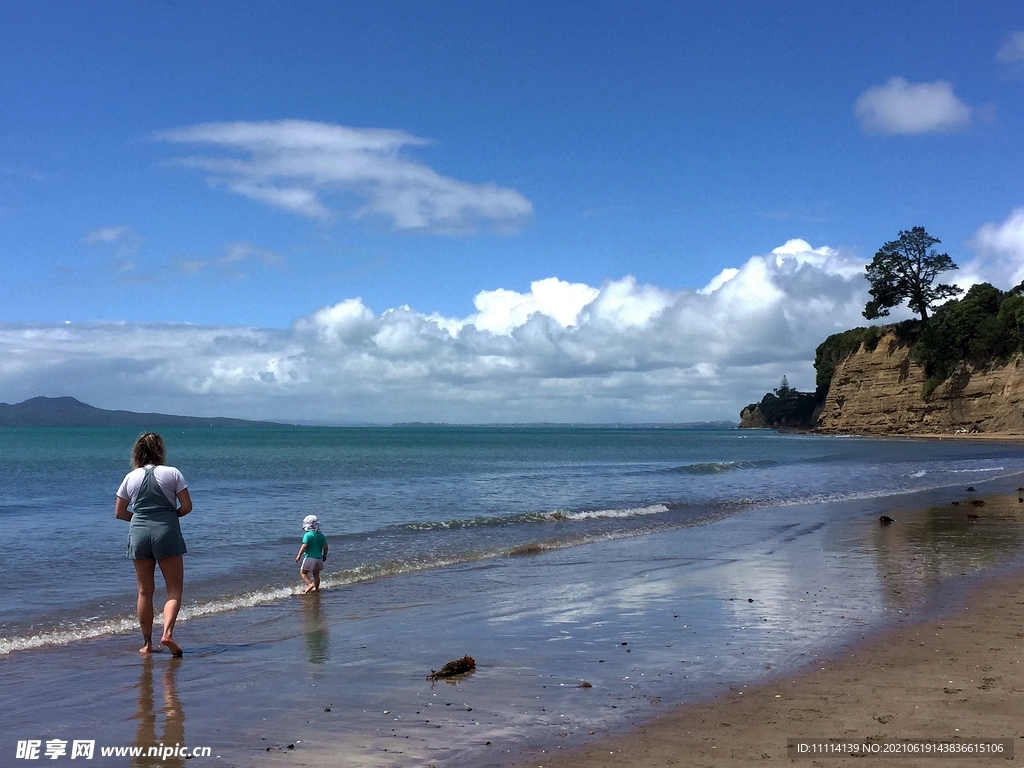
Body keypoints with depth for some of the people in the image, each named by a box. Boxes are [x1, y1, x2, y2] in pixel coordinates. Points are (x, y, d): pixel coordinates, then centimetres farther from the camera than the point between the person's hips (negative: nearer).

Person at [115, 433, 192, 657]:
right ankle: (167, 632, -19)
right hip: (167, 533, -3)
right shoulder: (172, 473, -1)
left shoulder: (130, 478, 7)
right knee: (174, 588, 1)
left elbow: (119, 512, 11)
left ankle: (147, 643, 16)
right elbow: (187, 506, -3)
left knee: (145, 591, 11)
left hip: (139, 533, 3)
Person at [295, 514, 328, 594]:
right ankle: (316, 588, 20)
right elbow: (325, 547, 7)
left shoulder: (307, 535, -11)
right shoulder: (321, 535, 7)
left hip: (310, 557, -6)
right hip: (319, 558, 6)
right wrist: (324, 555, 21)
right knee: (316, 574, 16)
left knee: (303, 572, 6)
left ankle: (310, 584, -12)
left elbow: (304, 546, -20)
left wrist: (299, 555, -16)